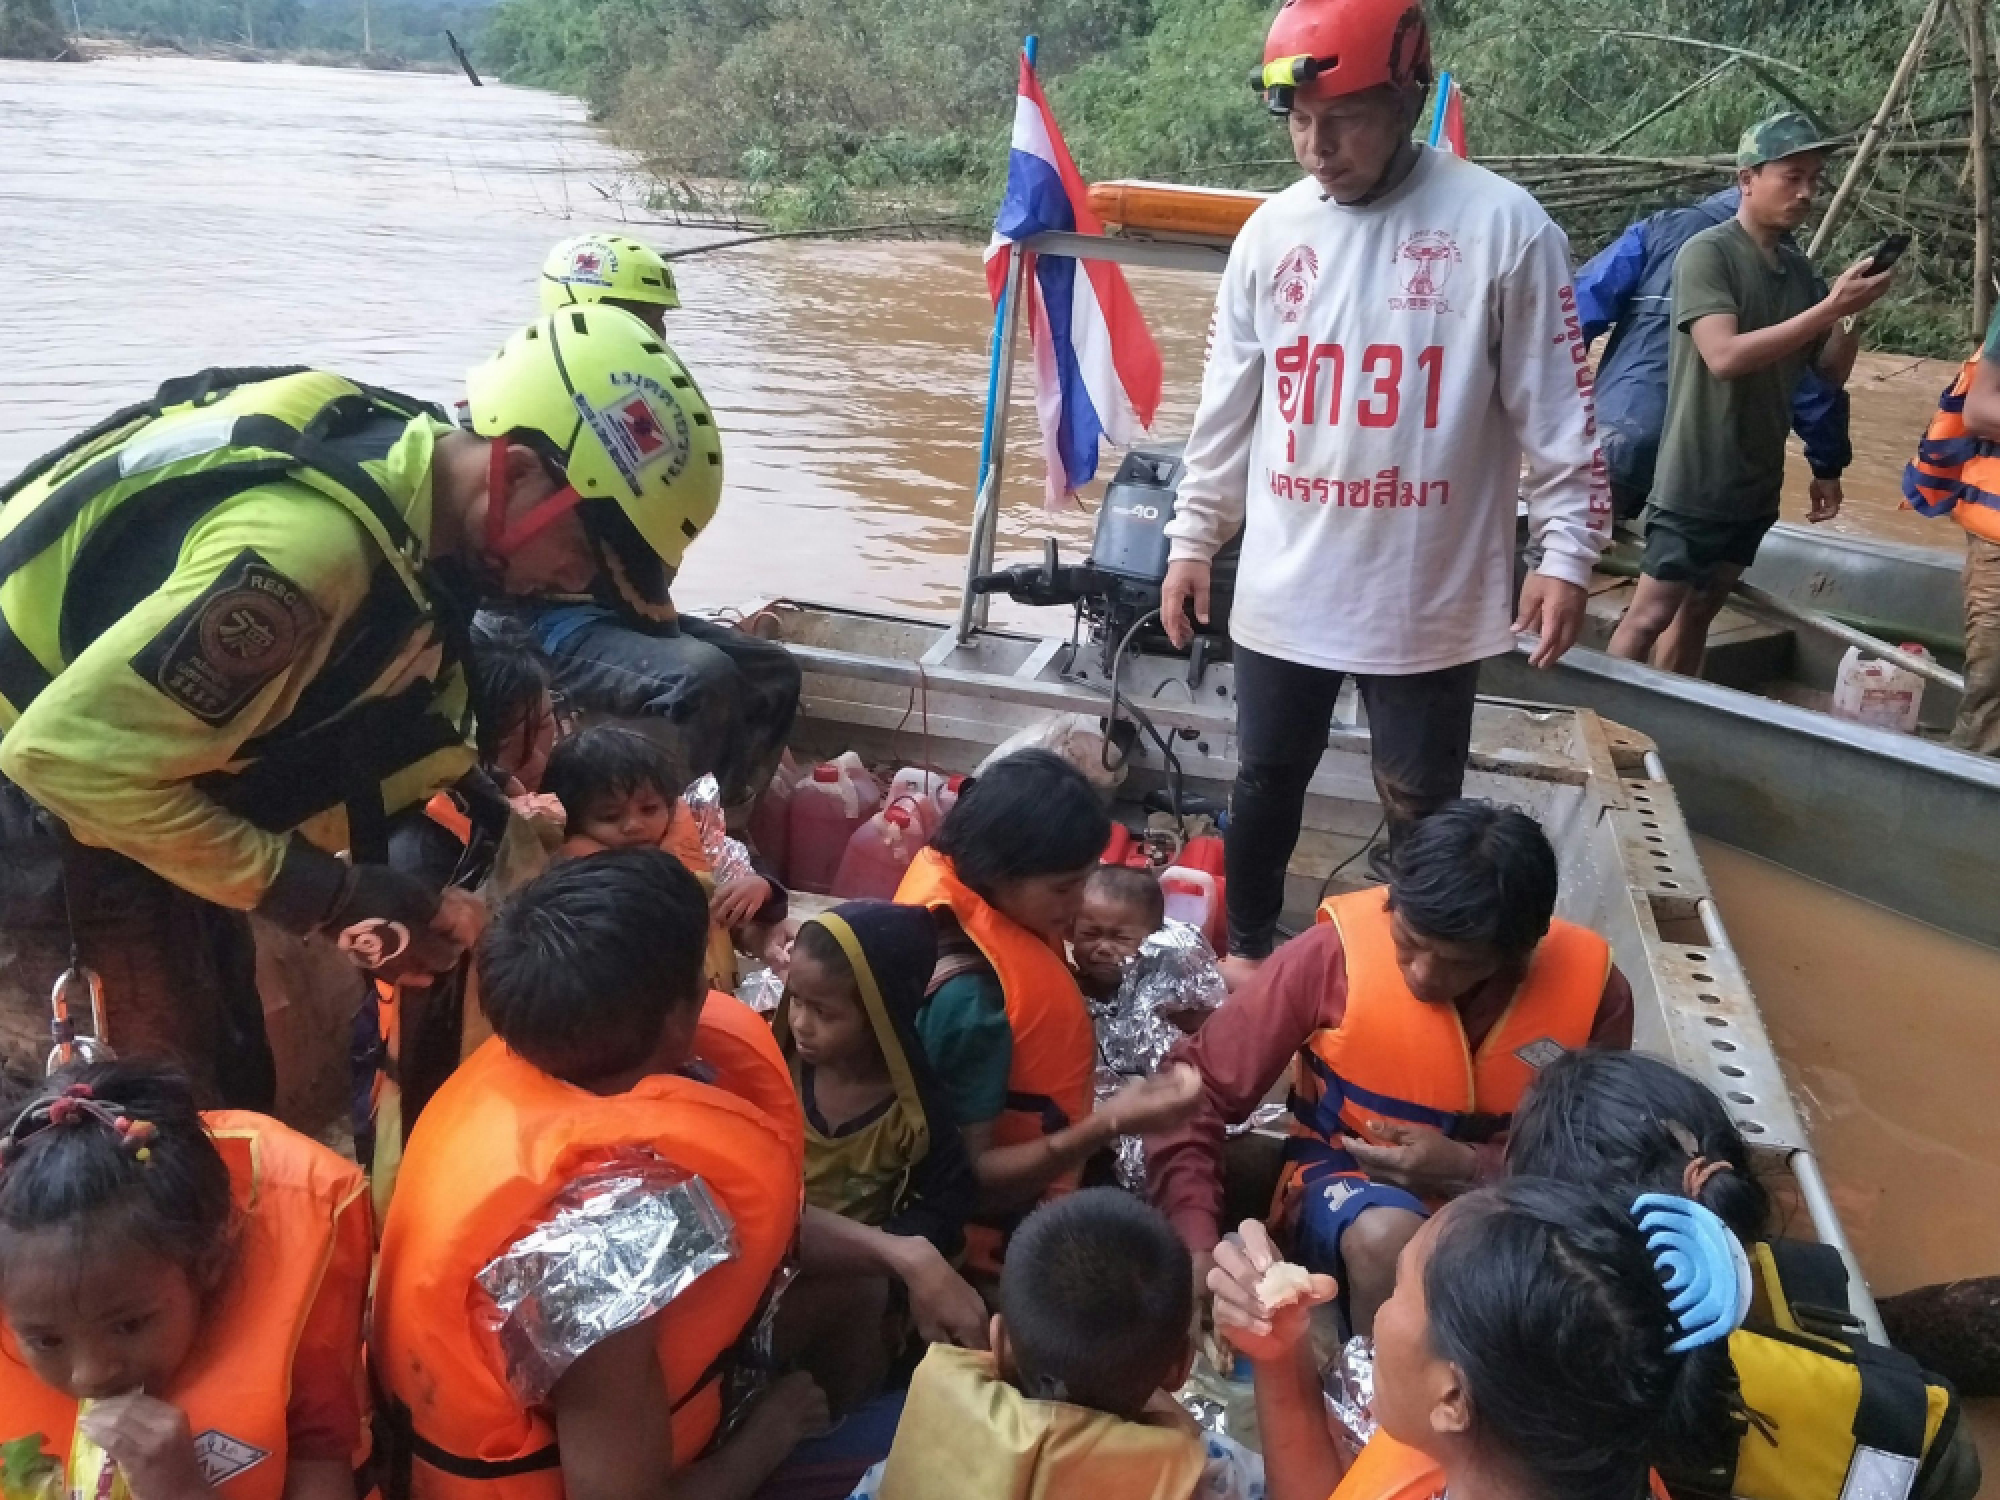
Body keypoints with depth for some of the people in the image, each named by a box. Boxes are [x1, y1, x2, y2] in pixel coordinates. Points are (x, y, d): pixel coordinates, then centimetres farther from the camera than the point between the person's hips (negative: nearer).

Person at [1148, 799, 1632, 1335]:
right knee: (1386, 1239, -36)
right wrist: (1197, 1245, -30)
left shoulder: (1592, 988, -16)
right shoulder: (1336, 952, -22)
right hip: (1349, 1180, -1)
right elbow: (1195, 1088, -17)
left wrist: (1468, 1167, -21)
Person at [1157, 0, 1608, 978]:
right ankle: (1248, 947, 40)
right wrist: (1193, 536, 11)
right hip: (1283, 588, 3)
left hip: (1428, 596, -3)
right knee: (1266, 780, 18)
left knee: (1421, 806, 11)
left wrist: (1566, 552, -8)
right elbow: (1227, 404, 10)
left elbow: (1555, 408, -5)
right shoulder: (1272, 230, 3)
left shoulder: (1503, 225, -9)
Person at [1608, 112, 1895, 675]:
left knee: (1698, 612, 14)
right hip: (1696, 481, -7)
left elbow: (1829, 374, 12)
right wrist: (1828, 308, -25)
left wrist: (1850, 315, -7)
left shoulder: (1799, 268, 8)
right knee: (1650, 614, -5)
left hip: (1757, 483, 7)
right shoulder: (1707, 252, -12)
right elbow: (1725, 356, -25)